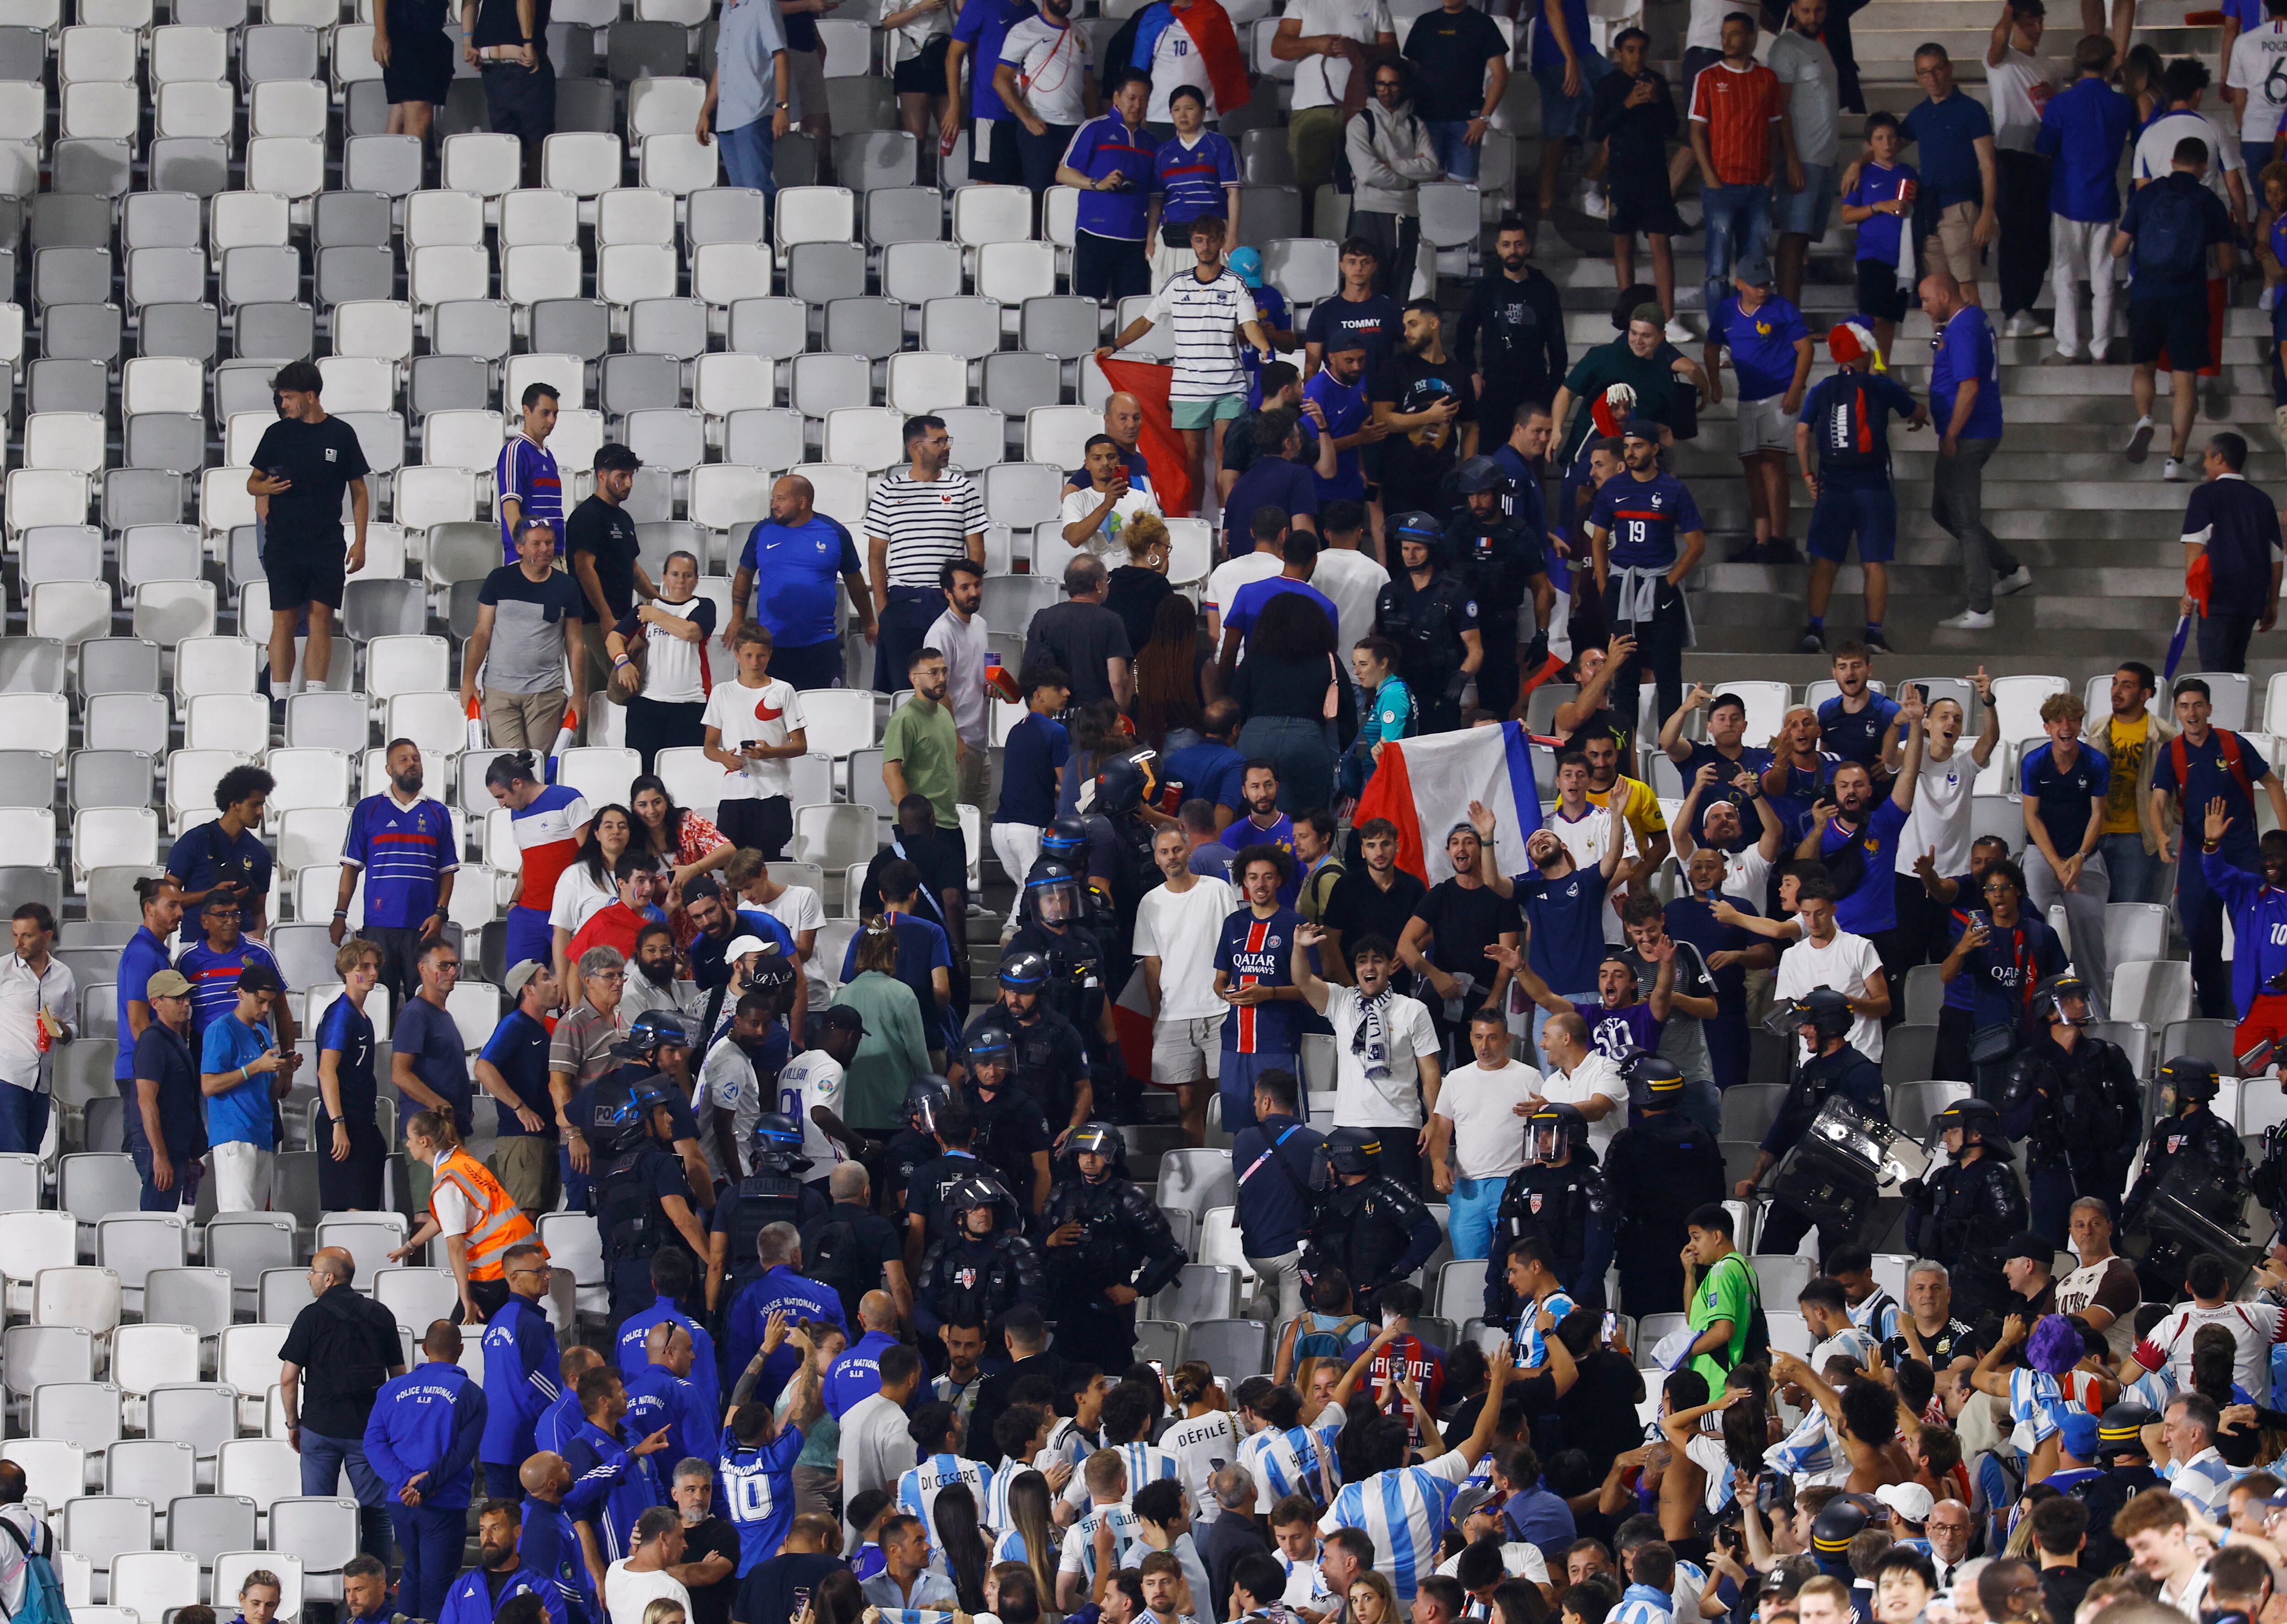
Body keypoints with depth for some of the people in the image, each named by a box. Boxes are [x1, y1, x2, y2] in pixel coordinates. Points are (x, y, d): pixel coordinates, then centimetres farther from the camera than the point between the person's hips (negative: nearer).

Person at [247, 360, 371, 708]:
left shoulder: (341, 435, 5)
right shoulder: (278, 434, 6)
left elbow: (359, 492, 9)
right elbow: (253, 481, 12)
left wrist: (360, 542, 3)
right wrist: (266, 487, -13)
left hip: (327, 543, 0)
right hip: (283, 542, 0)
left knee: (322, 617, -2)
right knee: (284, 618, -4)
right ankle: (279, 698, -1)